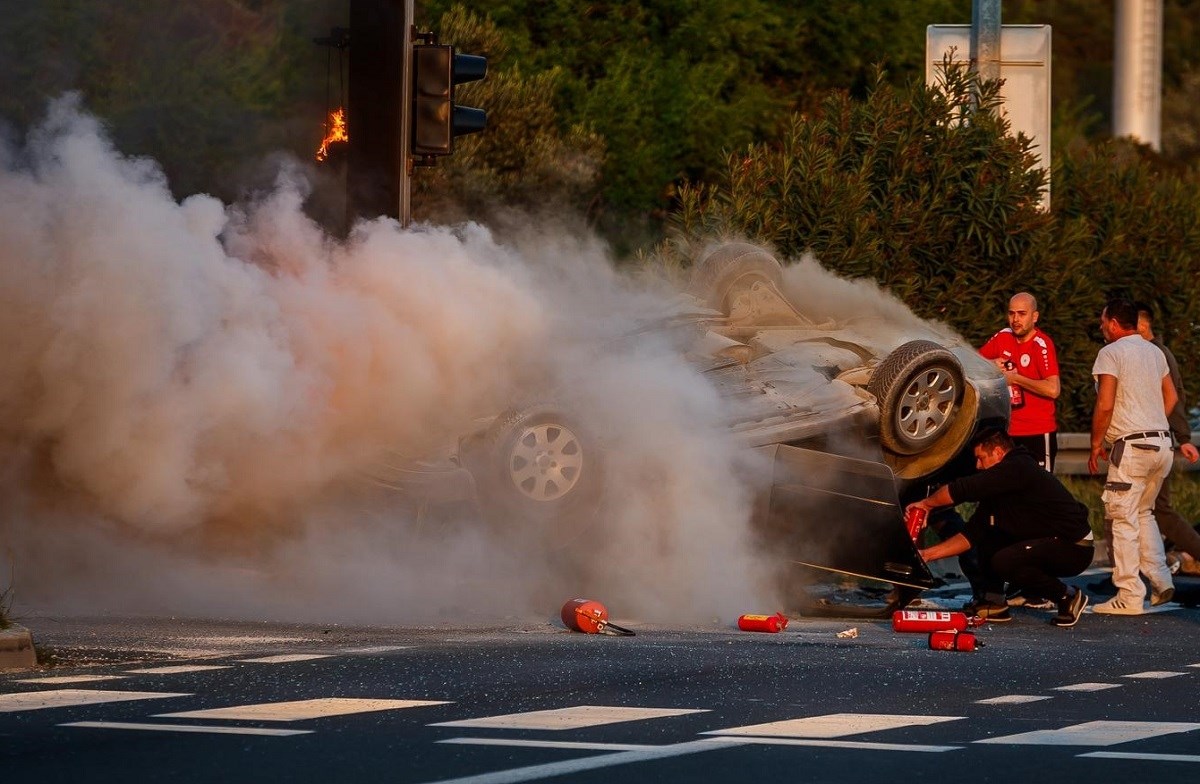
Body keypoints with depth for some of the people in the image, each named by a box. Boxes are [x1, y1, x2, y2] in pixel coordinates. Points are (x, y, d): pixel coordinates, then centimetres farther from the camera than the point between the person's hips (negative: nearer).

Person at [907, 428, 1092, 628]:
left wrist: (925, 503, -6)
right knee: (986, 532, 12)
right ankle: (994, 603, 9)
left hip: (1075, 549, -10)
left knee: (1003, 562, -27)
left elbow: (962, 489, -23)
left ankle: (1068, 596, -8)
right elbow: (971, 534, 13)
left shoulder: (1018, 469, -18)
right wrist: (927, 554, 7)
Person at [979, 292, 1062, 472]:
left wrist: (1014, 378, -17)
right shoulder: (1003, 337, 5)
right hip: (1008, 432, 6)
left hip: (1038, 433, -6)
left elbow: (1053, 389, -27)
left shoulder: (1042, 345, -14)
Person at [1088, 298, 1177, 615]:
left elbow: (1104, 405, -14)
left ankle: (1129, 597, -5)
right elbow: (1171, 397, 21)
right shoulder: (1155, 352, 15)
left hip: (1131, 446, -8)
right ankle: (1160, 582, 11)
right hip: (1162, 443, 8)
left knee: (1124, 518, -4)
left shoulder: (1111, 353, -8)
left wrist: (1096, 445, -4)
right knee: (1144, 513, 20)